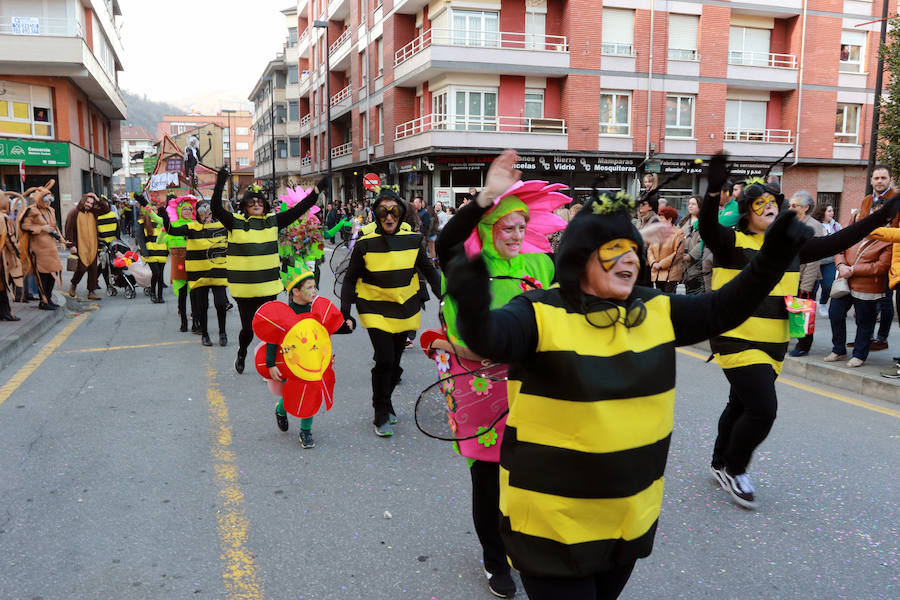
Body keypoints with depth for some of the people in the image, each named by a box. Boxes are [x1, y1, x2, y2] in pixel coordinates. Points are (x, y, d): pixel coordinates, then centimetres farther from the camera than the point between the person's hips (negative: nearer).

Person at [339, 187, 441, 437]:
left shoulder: (412, 241, -2)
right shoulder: (365, 244, -9)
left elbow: (429, 271, 10)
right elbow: (350, 278, 1)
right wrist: (345, 310, -6)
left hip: (405, 309, 3)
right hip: (375, 310, -3)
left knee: (395, 361, 12)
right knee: (385, 360, -13)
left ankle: (385, 401, 36)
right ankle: (381, 414, 4)